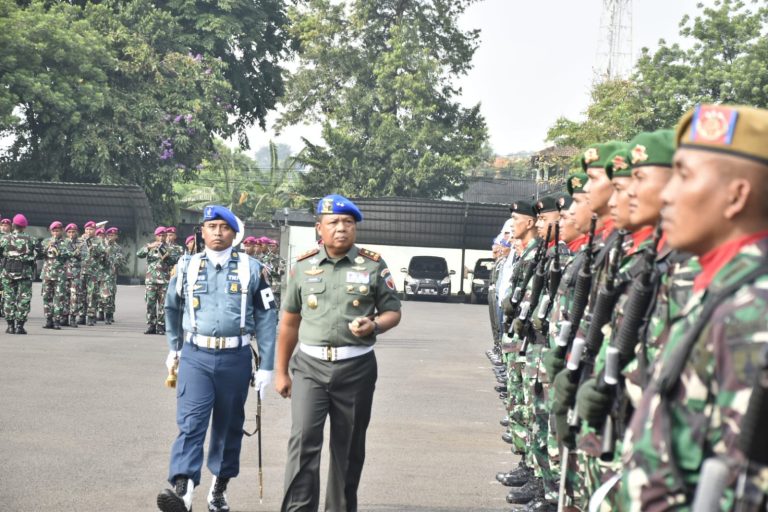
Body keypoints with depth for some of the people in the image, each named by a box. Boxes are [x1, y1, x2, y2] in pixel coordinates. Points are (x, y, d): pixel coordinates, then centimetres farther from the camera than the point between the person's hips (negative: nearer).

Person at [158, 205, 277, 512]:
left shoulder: (251, 268, 1)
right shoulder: (187, 266, 5)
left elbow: (266, 317, 1)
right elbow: (172, 309, 22)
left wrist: (266, 366, -3)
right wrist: (174, 349, 28)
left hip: (235, 359, 0)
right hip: (195, 357, 0)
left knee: (228, 427, 11)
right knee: (190, 424, -13)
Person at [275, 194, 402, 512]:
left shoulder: (373, 265, 1)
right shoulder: (303, 266, 6)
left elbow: (393, 312, 6)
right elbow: (289, 322, 12)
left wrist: (374, 325, -18)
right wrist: (281, 371, 12)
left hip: (356, 367, 0)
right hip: (310, 365, 0)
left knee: (349, 447, 9)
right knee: (303, 439, -11)